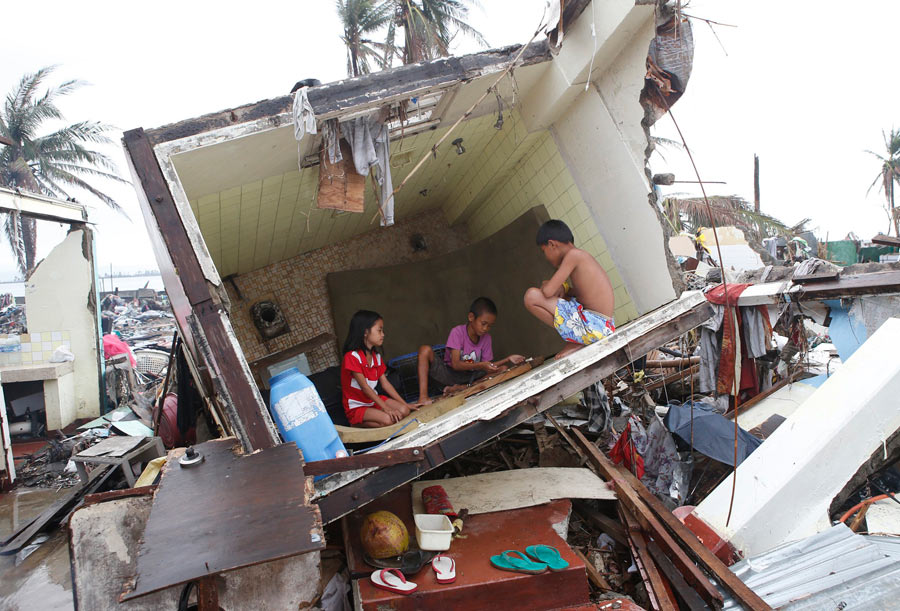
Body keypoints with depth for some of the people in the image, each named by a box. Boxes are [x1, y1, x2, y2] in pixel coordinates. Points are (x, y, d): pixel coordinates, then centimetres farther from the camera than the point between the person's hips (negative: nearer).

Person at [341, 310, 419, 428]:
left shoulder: (376, 356, 7)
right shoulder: (352, 356, -21)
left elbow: (385, 383, 6)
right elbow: (365, 387, -23)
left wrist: (406, 404, -1)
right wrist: (386, 408, -26)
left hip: (373, 399, 8)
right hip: (356, 406, -8)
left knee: (404, 411, -11)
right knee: (387, 419, -29)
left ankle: (368, 423, -1)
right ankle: (356, 424, -6)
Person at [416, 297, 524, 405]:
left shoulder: (486, 338, 1)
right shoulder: (457, 332, -14)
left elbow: (487, 367, -1)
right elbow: (456, 364, -21)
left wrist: (508, 359, -15)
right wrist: (480, 365, -34)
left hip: (470, 377, 4)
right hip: (450, 374, -4)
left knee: (502, 369, -14)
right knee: (426, 350, -26)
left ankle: (458, 388, -22)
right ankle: (423, 397, -36)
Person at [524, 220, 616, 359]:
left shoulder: (573, 254, -11)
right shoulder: (582, 256, 17)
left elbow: (548, 291, -17)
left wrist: (544, 285, 6)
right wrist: (562, 288, 9)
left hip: (593, 326, -10)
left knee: (532, 296, -14)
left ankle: (575, 343, -4)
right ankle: (578, 340, 10)